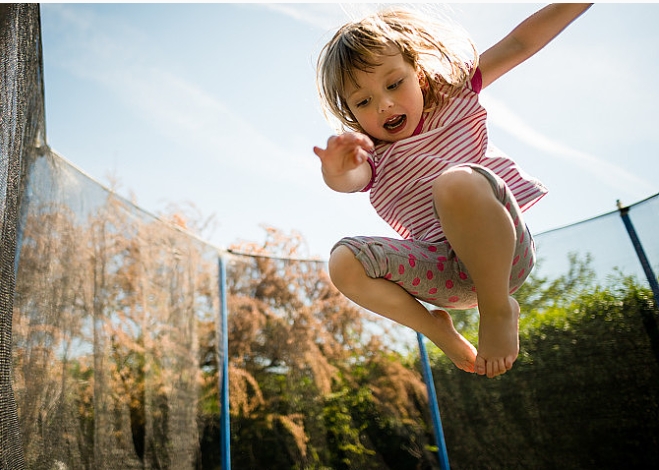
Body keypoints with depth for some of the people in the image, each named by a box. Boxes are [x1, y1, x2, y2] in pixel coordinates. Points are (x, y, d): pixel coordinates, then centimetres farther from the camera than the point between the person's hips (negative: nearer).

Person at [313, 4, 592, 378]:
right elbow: (348, 181, -17)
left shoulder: (453, 95, 11)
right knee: (344, 262, -21)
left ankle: (498, 308, -14)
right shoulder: (372, 158, 7)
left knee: (458, 182, -35)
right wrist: (335, 169, -40)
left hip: (501, 252, -2)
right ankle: (436, 329, 0)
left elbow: (519, 43, 10)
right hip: (447, 273, 2)